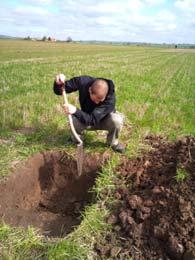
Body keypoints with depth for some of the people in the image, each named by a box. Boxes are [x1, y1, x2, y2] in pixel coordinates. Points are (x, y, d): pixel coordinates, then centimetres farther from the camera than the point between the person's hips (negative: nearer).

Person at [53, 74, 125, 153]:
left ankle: (113, 143, -2)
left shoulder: (110, 98, -37)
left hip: (104, 120, -1)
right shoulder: (83, 82, -28)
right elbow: (58, 91, -20)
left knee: (117, 120, -35)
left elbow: (92, 120, -41)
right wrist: (58, 84, -44)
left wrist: (75, 111, -58)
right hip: (86, 119, 2)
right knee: (74, 120, -32)